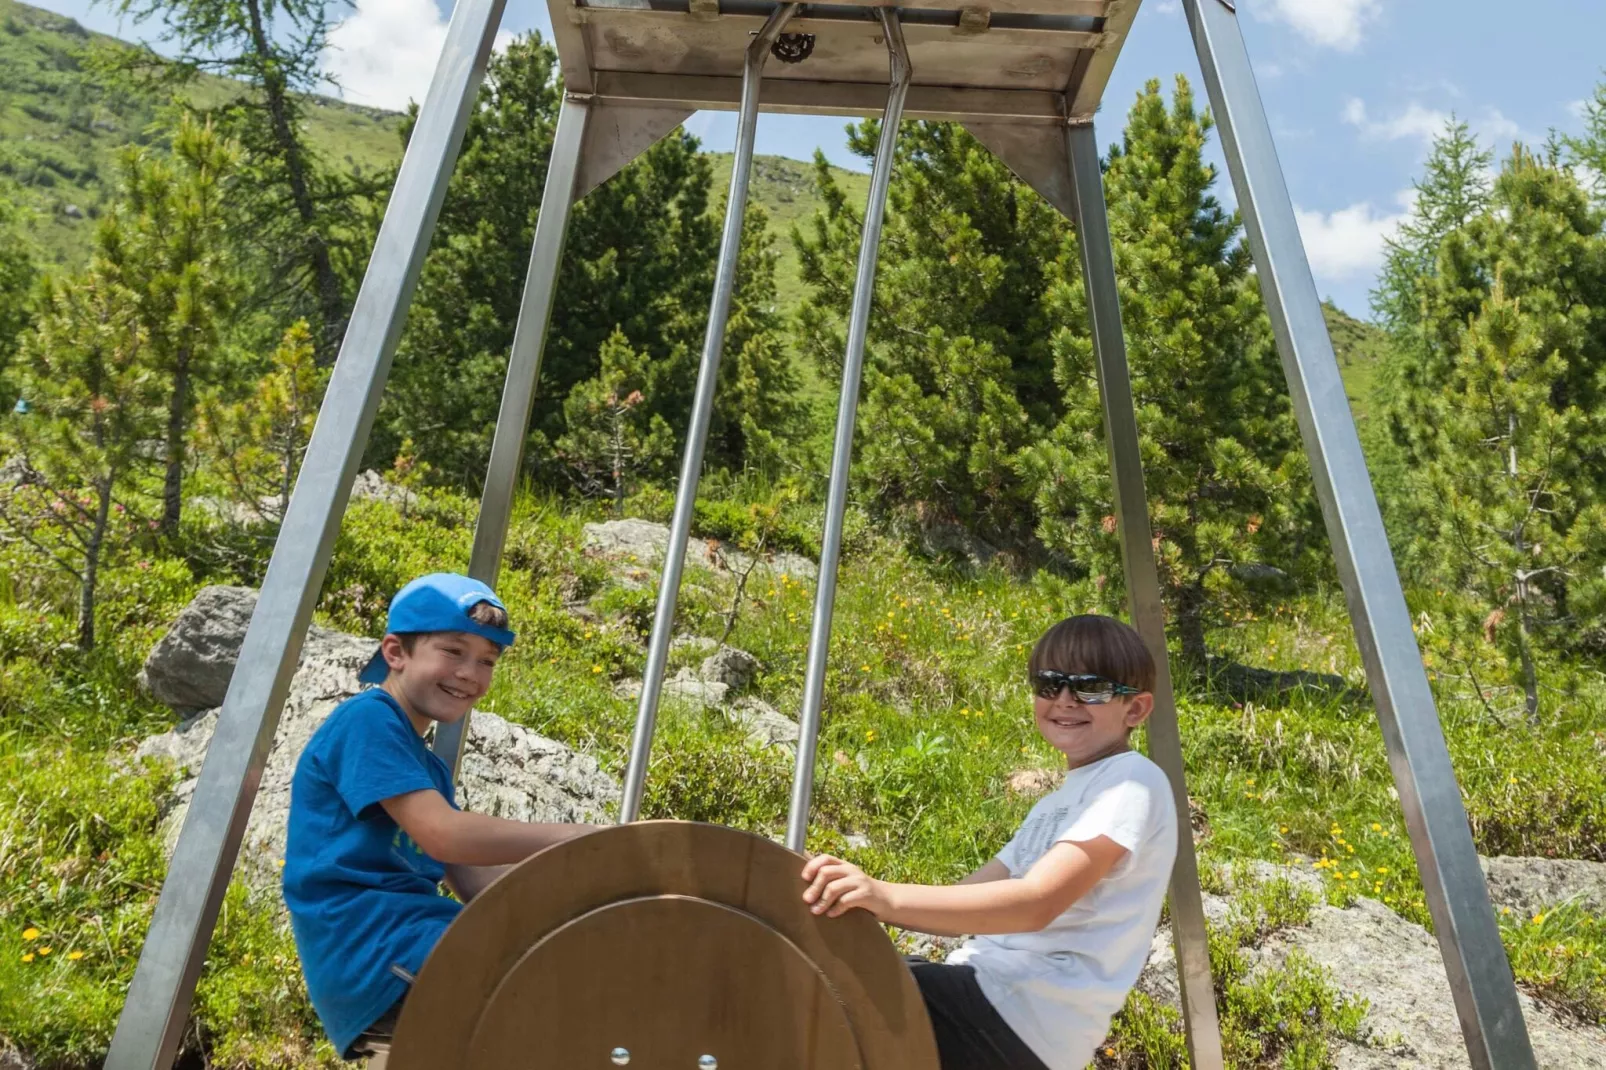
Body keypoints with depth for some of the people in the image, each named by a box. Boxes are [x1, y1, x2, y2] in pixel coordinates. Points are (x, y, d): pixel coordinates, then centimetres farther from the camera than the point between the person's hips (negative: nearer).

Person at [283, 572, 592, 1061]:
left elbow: (475, 883, 12)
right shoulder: (369, 719, -7)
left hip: (413, 950, 9)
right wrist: (573, 839, -15)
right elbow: (443, 835, -20)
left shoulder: (427, 766, 20)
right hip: (371, 955, -9)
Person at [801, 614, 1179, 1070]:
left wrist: (888, 898, -34)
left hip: (1030, 1016, -9)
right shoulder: (1056, 804, 20)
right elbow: (967, 900, 12)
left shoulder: (1132, 781, -8)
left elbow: (1038, 902, -23)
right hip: (986, 989, 9)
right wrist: (862, 892, -3)